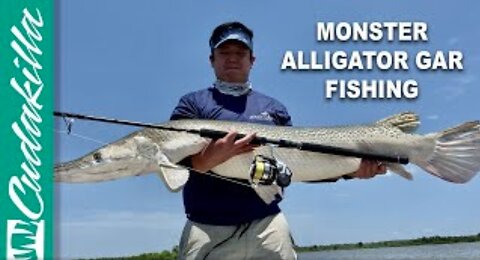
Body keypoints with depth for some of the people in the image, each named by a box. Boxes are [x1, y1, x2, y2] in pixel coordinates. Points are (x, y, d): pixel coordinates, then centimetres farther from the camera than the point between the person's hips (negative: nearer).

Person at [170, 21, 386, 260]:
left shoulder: (273, 108, 18)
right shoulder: (192, 104, 10)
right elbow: (173, 159, -3)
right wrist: (206, 160, -25)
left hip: (267, 224, 2)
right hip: (207, 228, -1)